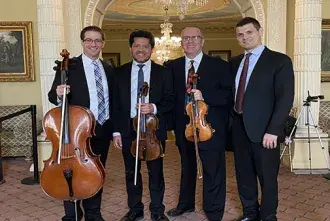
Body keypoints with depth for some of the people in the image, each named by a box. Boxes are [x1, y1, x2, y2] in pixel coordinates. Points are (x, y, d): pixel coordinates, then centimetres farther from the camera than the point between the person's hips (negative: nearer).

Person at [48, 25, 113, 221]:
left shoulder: (108, 69, 10)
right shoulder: (69, 66, -5)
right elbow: (53, 95, -6)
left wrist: (115, 130, 9)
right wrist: (58, 94, -29)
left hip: (103, 131, 5)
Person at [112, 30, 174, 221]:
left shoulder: (163, 72, 2)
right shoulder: (120, 73, 5)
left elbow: (170, 101, 0)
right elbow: (116, 104, 5)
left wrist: (154, 108, -20)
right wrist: (116, 131, -1)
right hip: (128, 130, 2)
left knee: (156, 172, 8)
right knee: (131, 173, 12)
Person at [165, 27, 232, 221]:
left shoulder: (220, 65, -4)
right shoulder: (172, 67, 6)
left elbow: (230, 95, -11)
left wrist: (205, 96, -24)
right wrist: (172, 123, -2)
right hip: (183, 126, 4)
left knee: (213, 172, 5)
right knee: (187, 168, 21)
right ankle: (186, 203, 42)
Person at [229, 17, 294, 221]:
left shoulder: (279, 61, -6)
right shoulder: (234, 63, 12)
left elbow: (286, 98, -12)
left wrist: (273, 130, -19)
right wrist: (231, 119, 1)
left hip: (264, 130, -5)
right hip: (239, 128, 5)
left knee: (267, 177, 8)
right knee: (244, 175, 15)